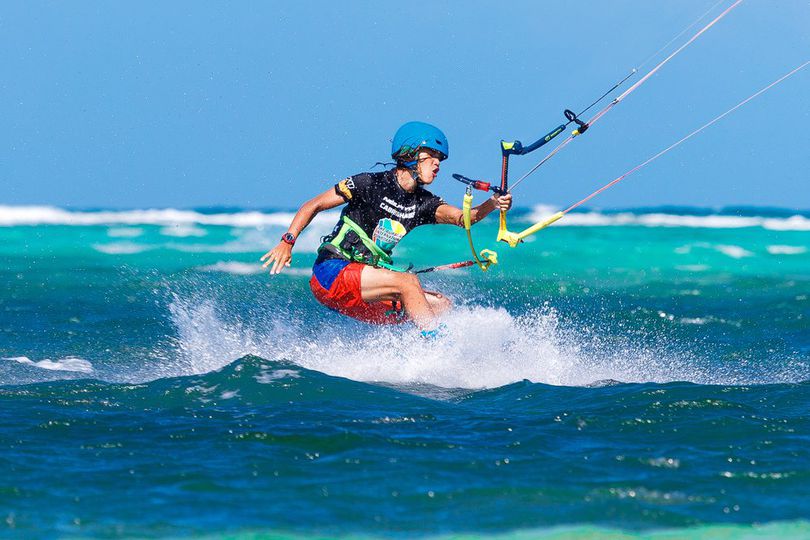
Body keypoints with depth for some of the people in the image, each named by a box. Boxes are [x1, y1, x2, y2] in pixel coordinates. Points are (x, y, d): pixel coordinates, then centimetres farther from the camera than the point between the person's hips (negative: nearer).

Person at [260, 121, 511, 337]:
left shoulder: (423, 203, 9)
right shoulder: (370, 184, -7)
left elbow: (462, 217, -9)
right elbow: (313, 206, -4)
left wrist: (491, 205, -28)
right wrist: (288, 242, -17)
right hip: (332, 273, -7)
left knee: (442, 306, -3)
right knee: (408, 281, -26)